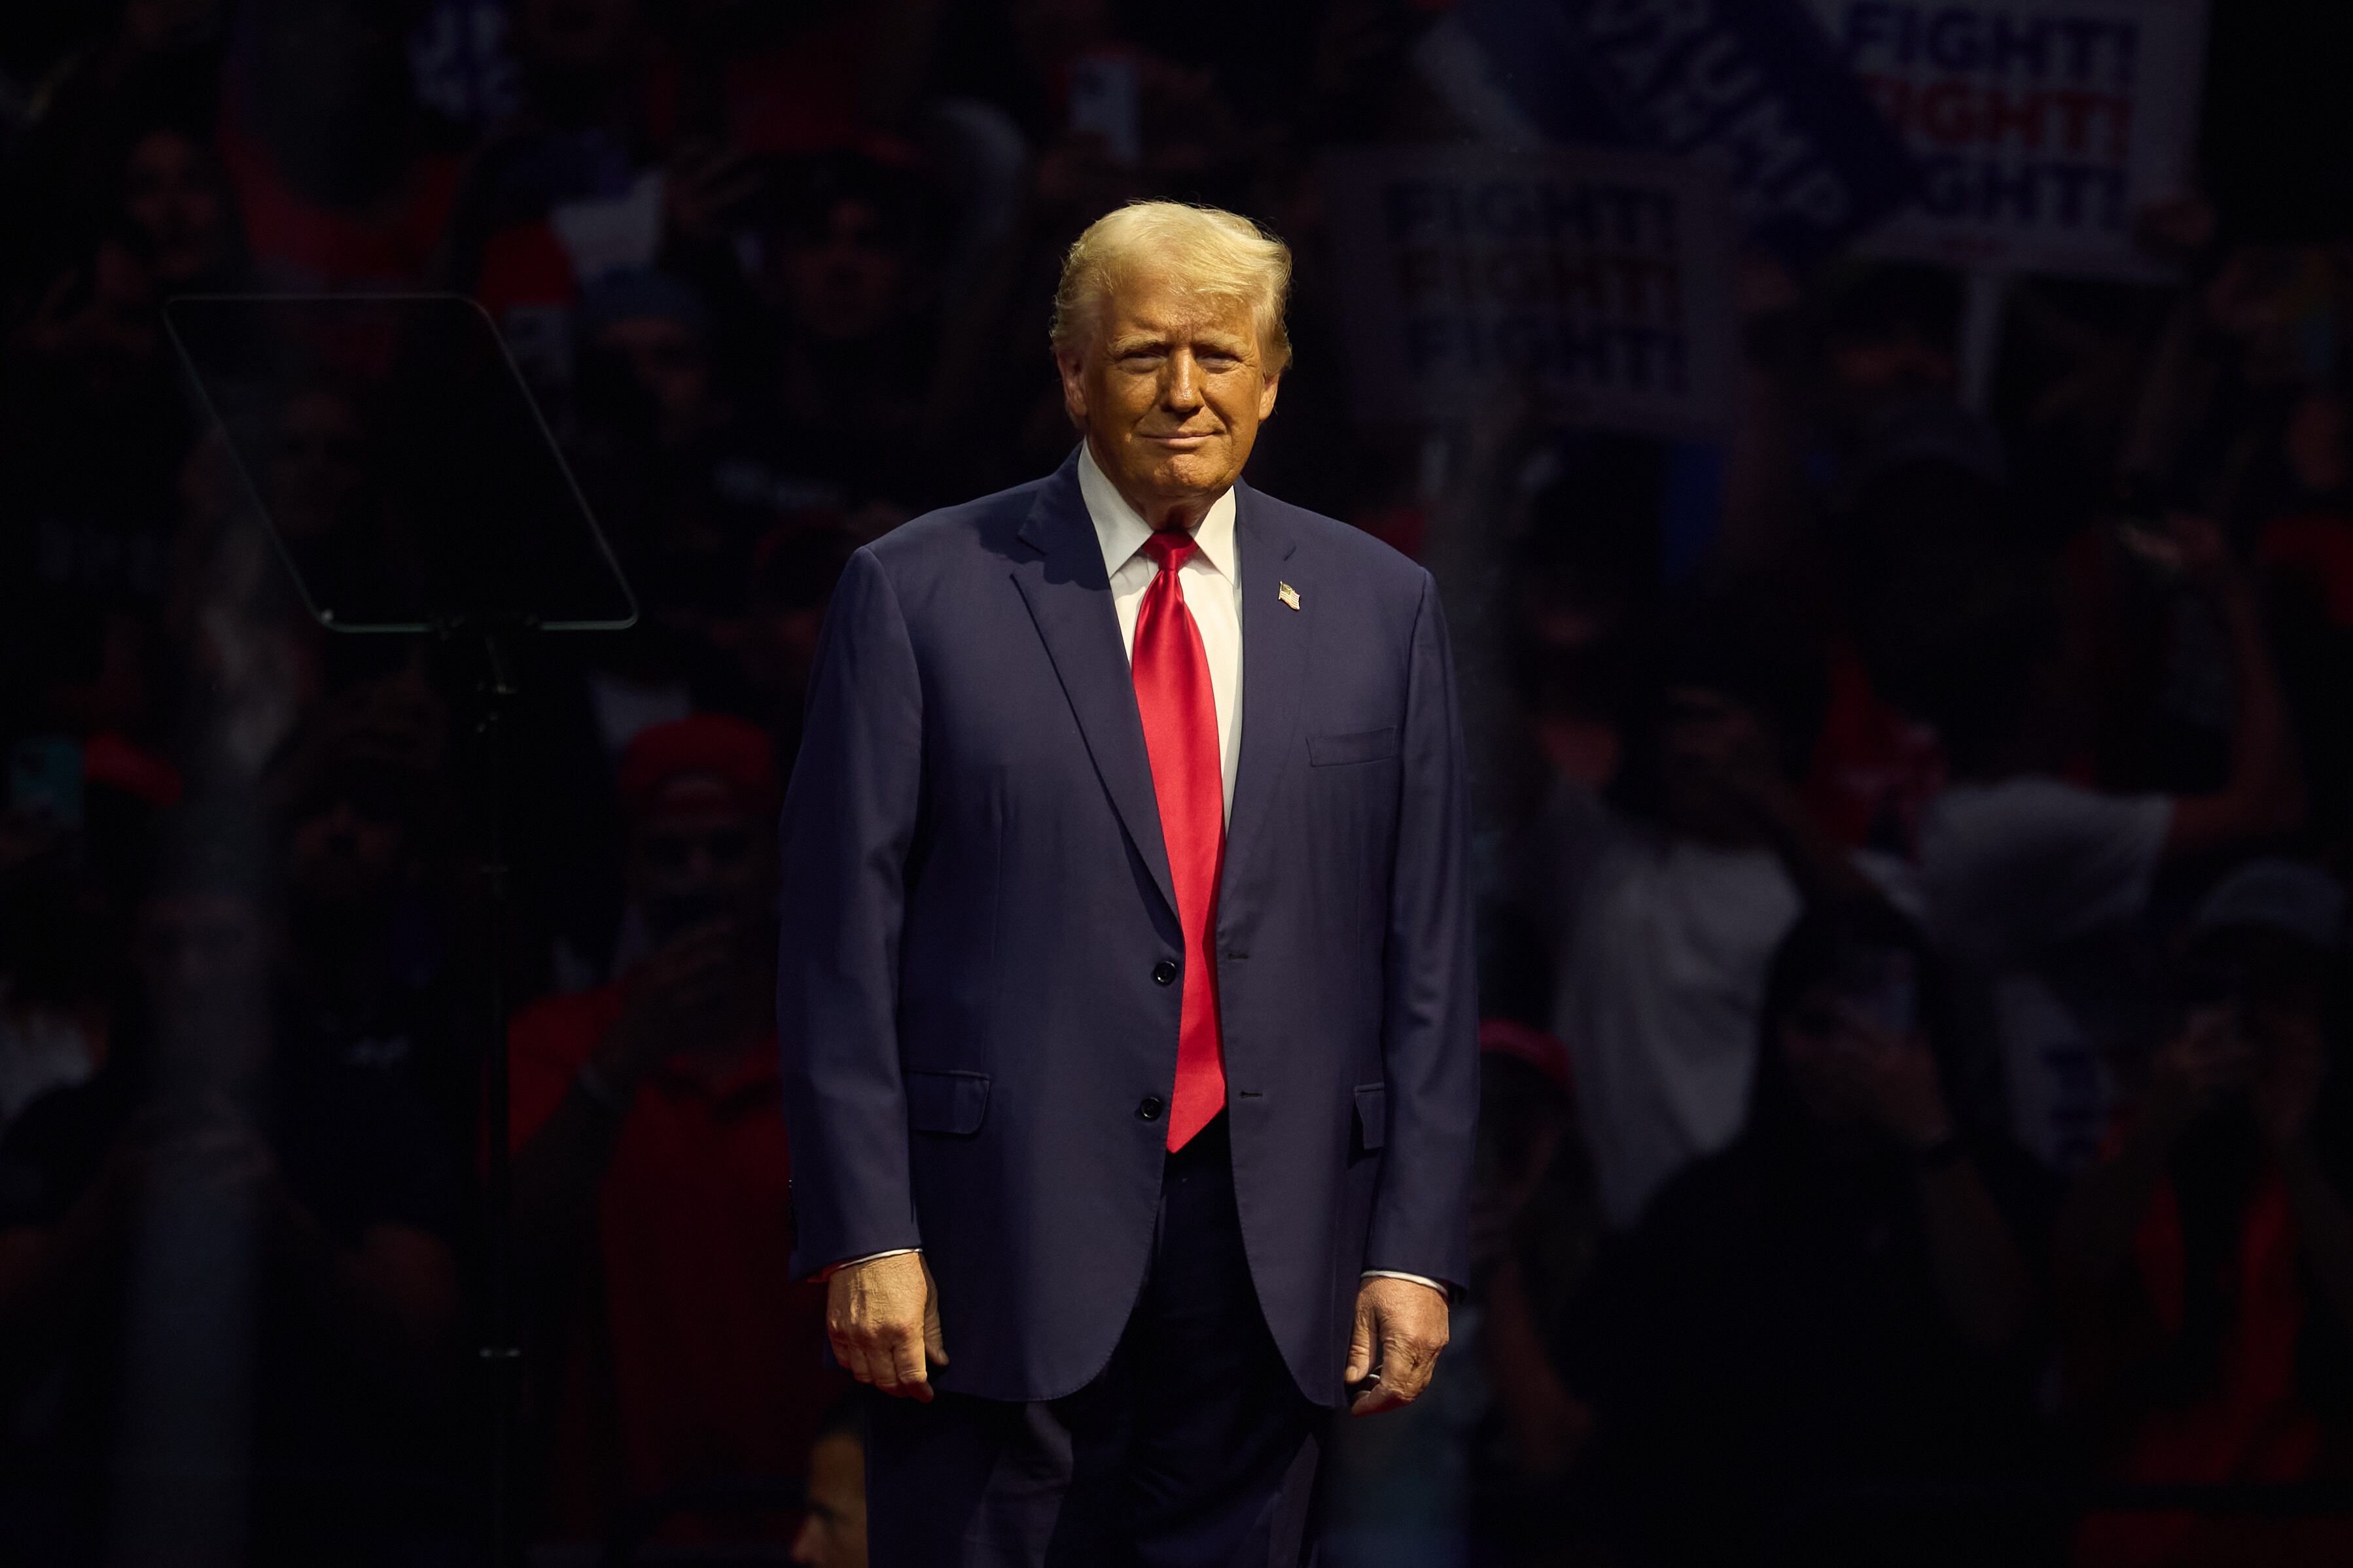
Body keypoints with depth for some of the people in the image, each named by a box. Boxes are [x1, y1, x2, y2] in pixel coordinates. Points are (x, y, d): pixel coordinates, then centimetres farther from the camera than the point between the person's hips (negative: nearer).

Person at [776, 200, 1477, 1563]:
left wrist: (1417, 1247, 2)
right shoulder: (919, 595, 2)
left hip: (1271, 1258, 2)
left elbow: (1430, 952, 9)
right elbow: (842, 944, -1)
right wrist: (864, 1237, -8)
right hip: (1002, 1246, -2)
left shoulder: (1377, 608, 10)